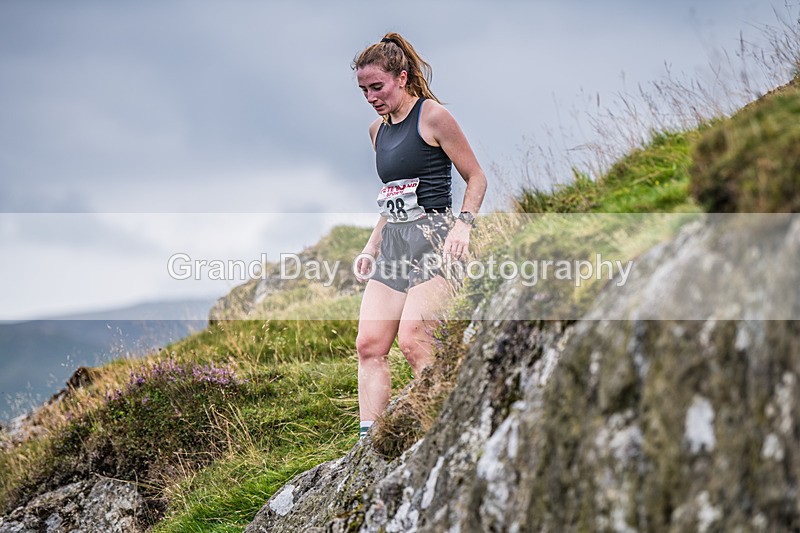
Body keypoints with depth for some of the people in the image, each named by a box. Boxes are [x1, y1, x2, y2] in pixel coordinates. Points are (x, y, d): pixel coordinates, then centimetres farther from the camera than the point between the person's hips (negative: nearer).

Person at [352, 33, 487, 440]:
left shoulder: (433, 116, -5)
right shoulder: (377, 130, 17)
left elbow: (476, 178, -2)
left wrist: (463, 225, -16)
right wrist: (372, 247, 17)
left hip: (433, 238, -7)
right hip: (392, 243, 7)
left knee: (412, 341, -19)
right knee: (369, 344, -5)